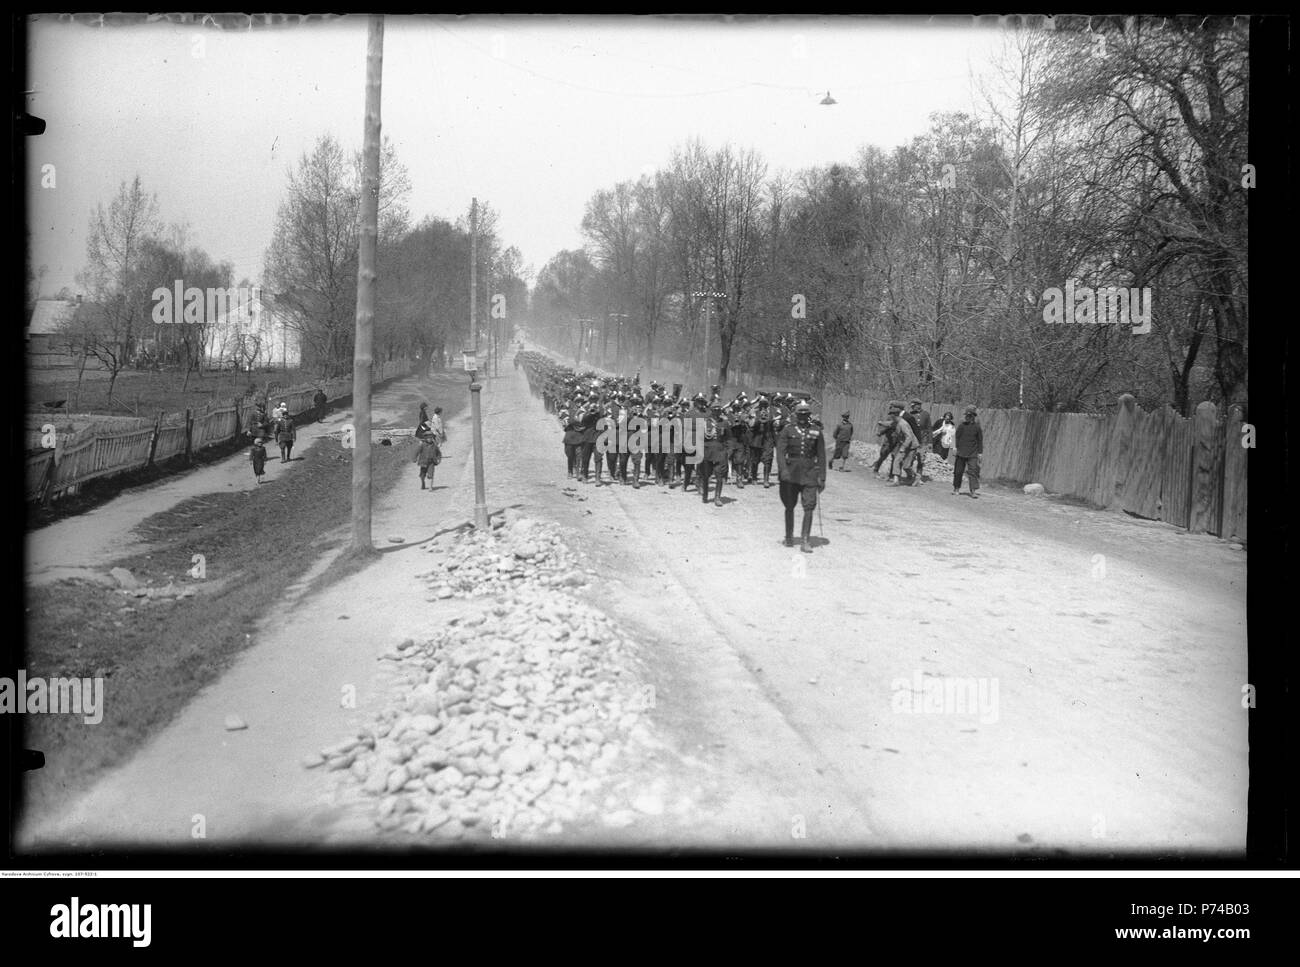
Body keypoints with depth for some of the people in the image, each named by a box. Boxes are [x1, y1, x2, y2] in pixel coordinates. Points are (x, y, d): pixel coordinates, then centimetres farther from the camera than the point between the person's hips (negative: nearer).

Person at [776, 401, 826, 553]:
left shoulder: (816, 432, 6)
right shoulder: (787, 430, 2)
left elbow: (821, 456, 7)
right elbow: (780, 451, -6)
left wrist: (822, 477, 2)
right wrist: (783, 469, -20)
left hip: (809, 474, 0)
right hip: (791, 473, 0)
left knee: (809, 507, -8)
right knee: (789, 507, 10)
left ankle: (806, 541, -5)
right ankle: (789, 537, 26)